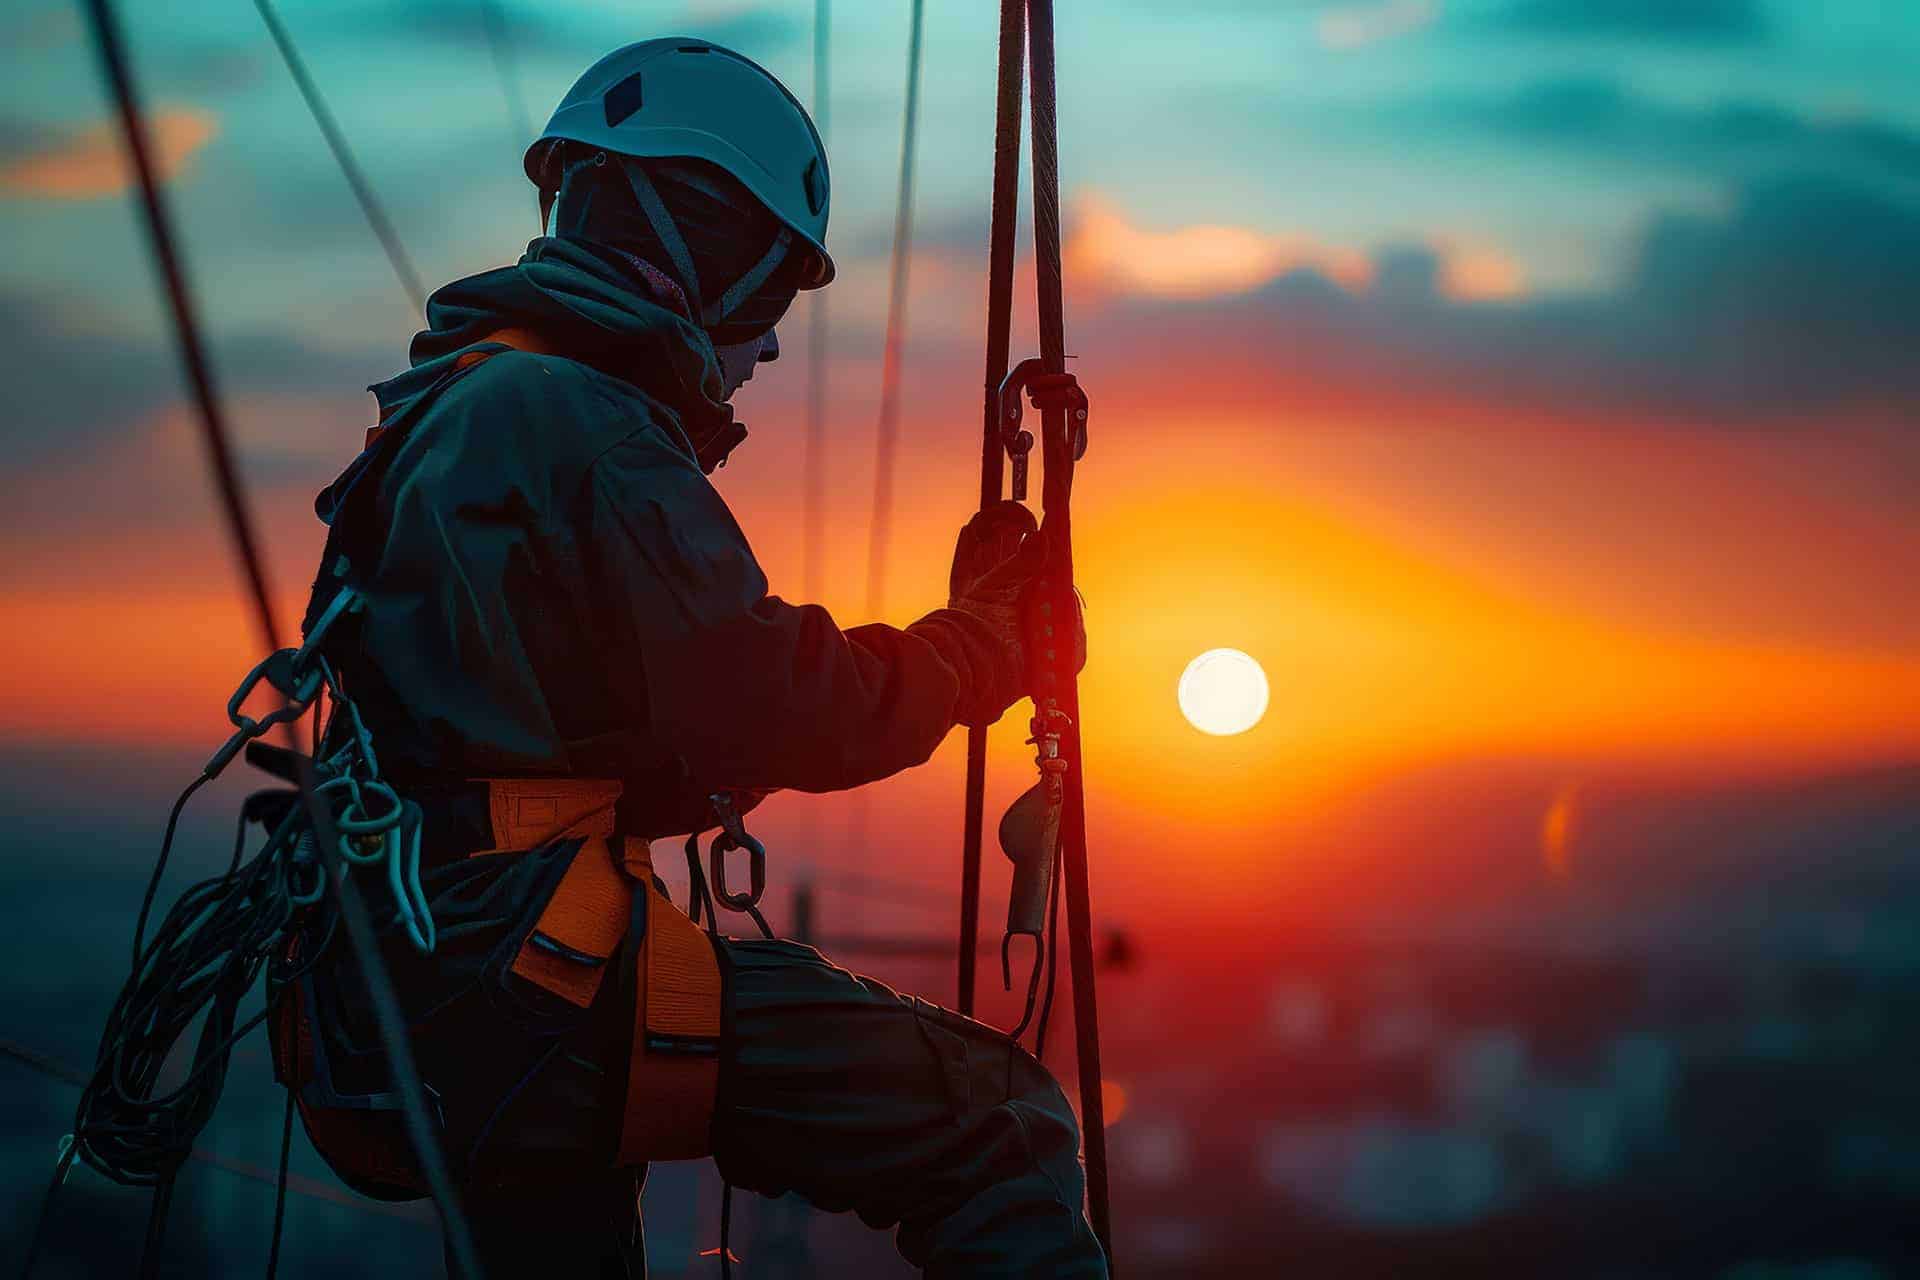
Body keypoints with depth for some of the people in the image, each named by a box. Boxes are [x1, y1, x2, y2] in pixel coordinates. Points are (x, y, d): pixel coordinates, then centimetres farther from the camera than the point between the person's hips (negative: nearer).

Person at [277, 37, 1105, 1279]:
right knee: (1002, 1131, -11)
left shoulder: (455, 415, 20)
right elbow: (786, 715, -14)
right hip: (528, 987, -10)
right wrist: (988, 639, 4)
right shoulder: (581, 429, -11)